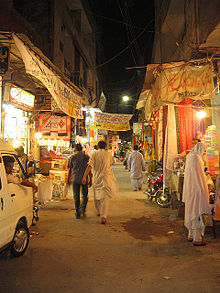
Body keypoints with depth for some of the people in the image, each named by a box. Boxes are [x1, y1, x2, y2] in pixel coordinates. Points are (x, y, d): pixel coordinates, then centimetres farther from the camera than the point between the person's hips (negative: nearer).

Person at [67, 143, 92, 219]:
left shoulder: (72, 157, 4)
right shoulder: (86, 156, 3)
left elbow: (70, 169, 6)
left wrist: (68, 179, 16)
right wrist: (90, 180, 7)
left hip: (75, 178, 1)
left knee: (76, 196, 8)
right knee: (85, 195, 14)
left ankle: (78, 213, 8)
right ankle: (83, 207, -9)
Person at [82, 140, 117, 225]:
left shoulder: (94, 154, -1)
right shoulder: (108, 154, 0)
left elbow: (90, 166, -11)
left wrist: (84, 177, -12)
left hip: (96, 177, 2)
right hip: (106, 177, -2)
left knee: (97, 195, 20)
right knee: (105, 197, -4)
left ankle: (98, 212, 38)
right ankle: (103, 216, -15)